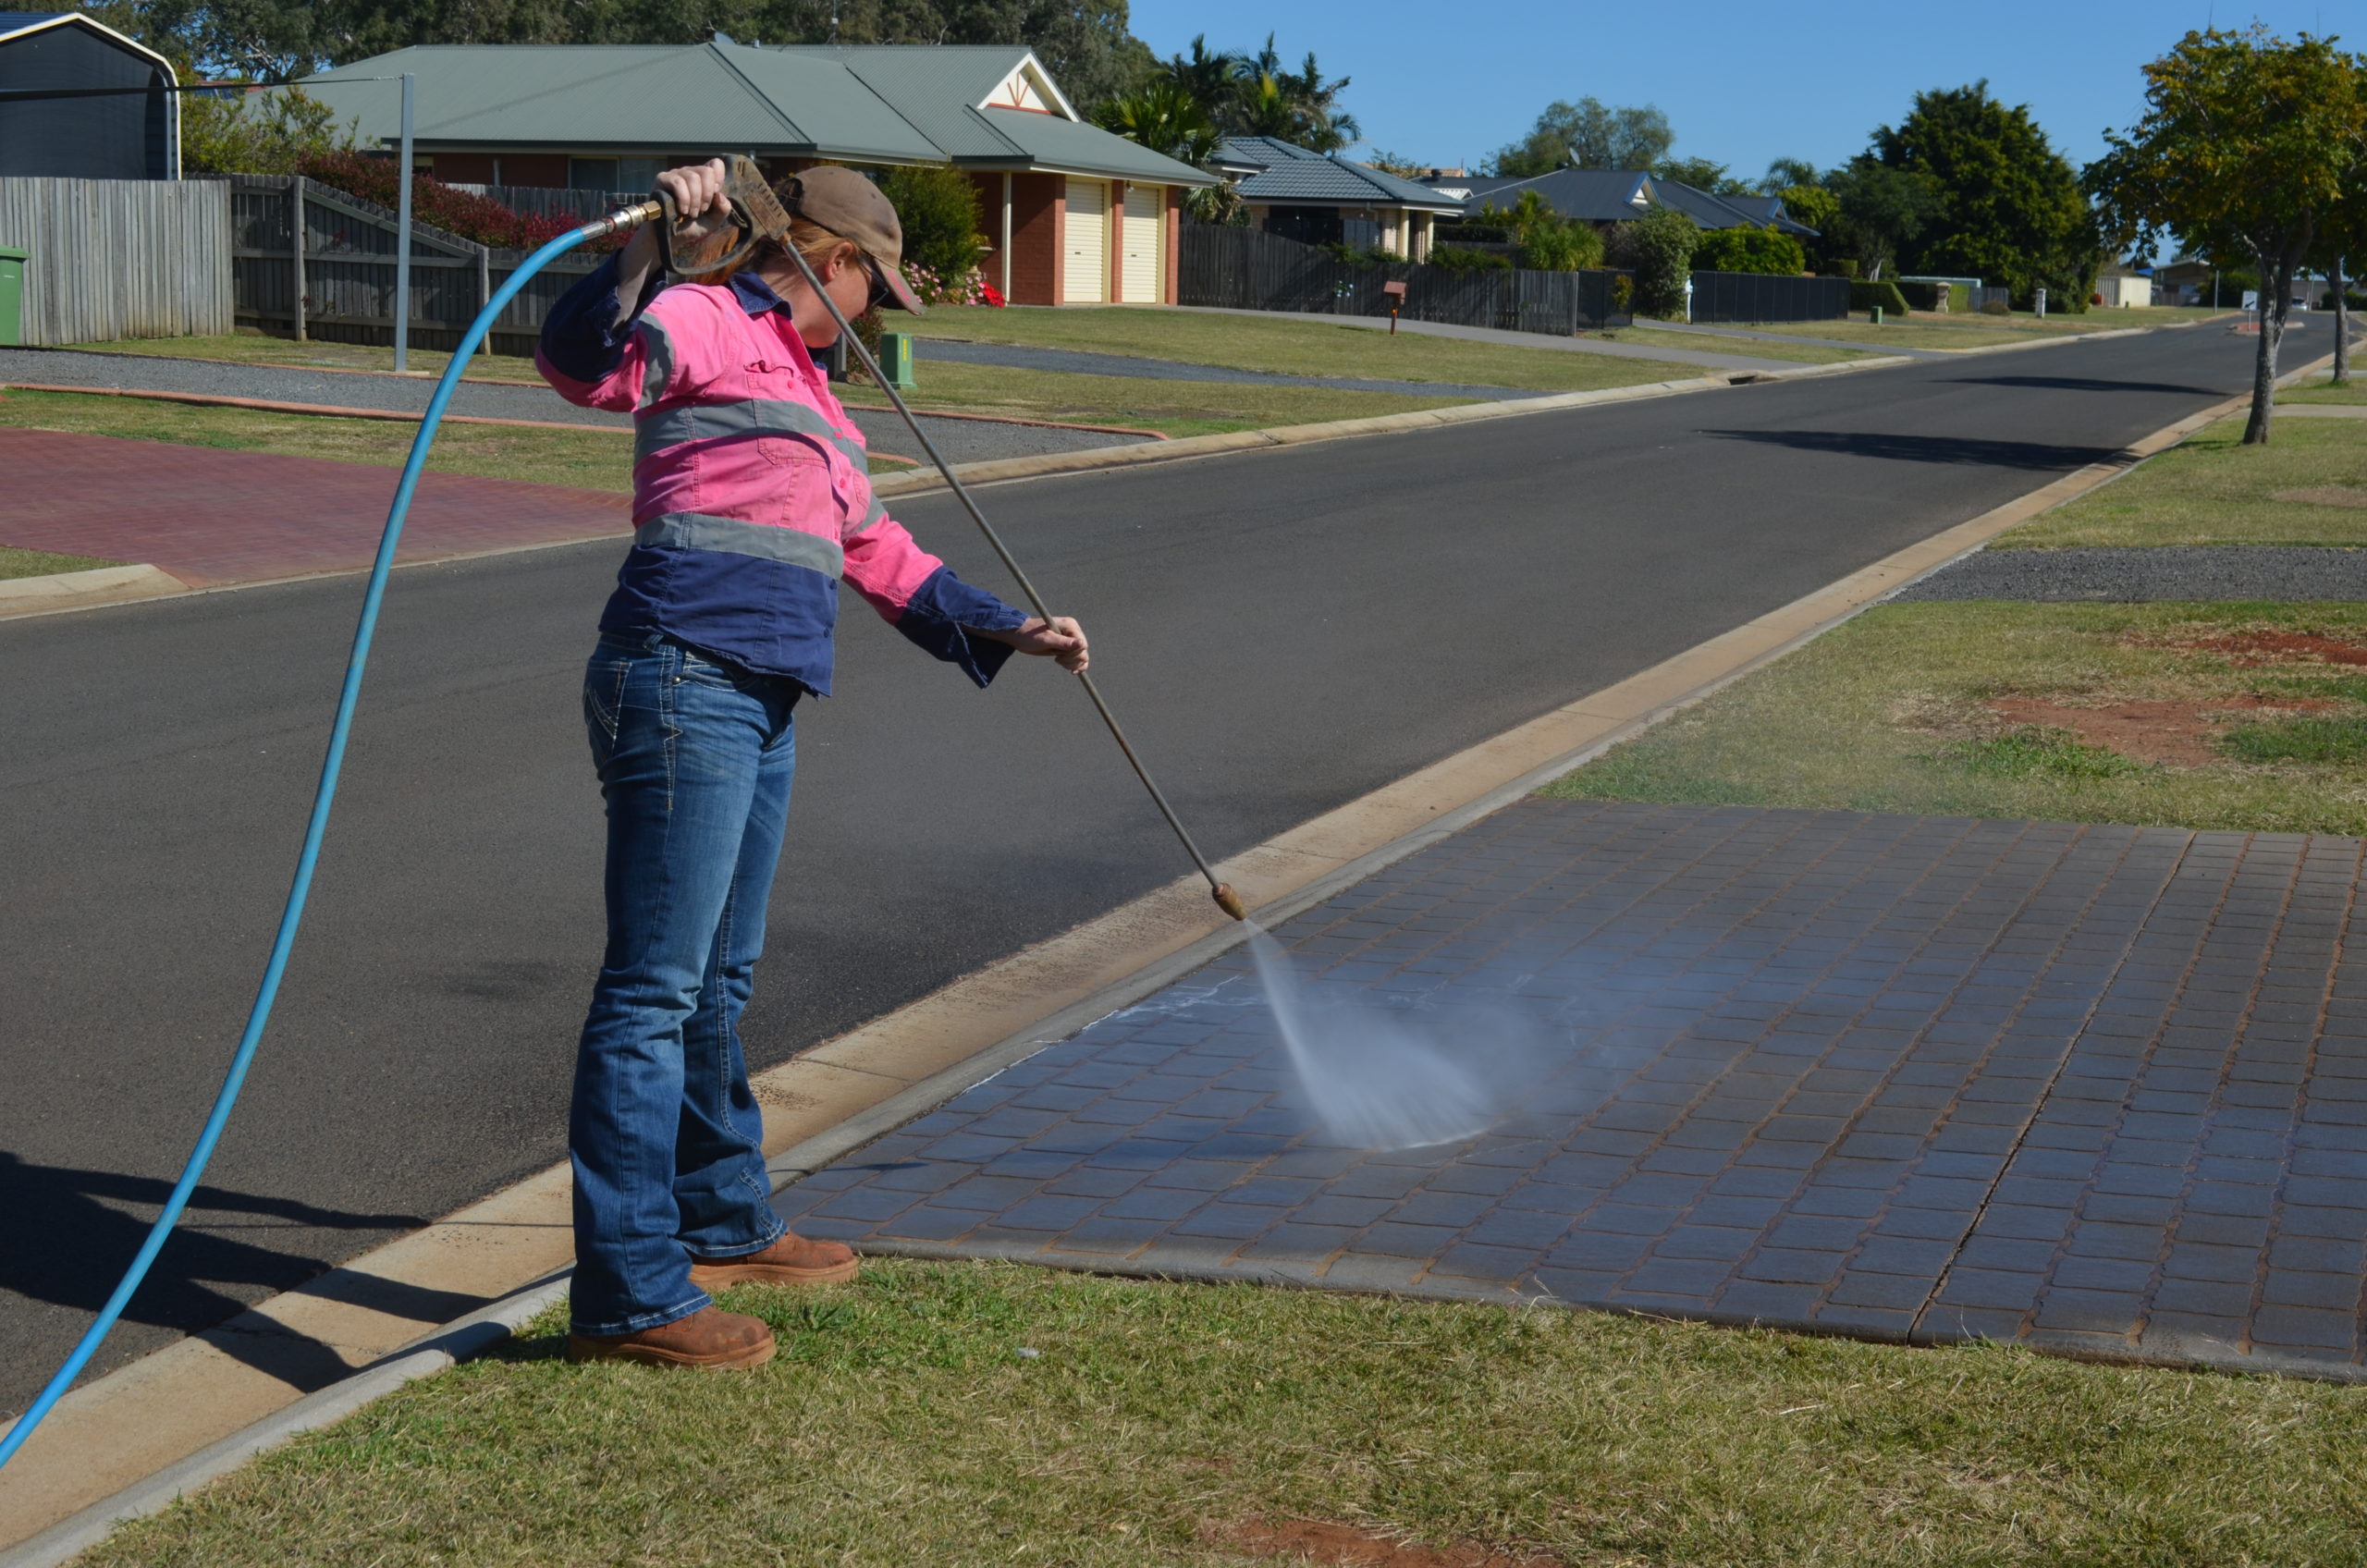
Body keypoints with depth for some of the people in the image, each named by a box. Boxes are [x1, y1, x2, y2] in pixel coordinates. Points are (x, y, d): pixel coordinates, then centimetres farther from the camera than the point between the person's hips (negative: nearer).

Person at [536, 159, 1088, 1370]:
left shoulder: (802, 387, 27)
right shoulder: (707, 324, -3)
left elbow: (876, 552, 33)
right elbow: (583, 363, -24)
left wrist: (1007, 629, 32)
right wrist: (651, 242, -33)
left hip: (758, 710, 11)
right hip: (683, 688, -10)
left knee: (717, 981, 21)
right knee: (655, 989, -10)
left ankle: (720, 1221, 36)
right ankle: (625, 1294, -8)